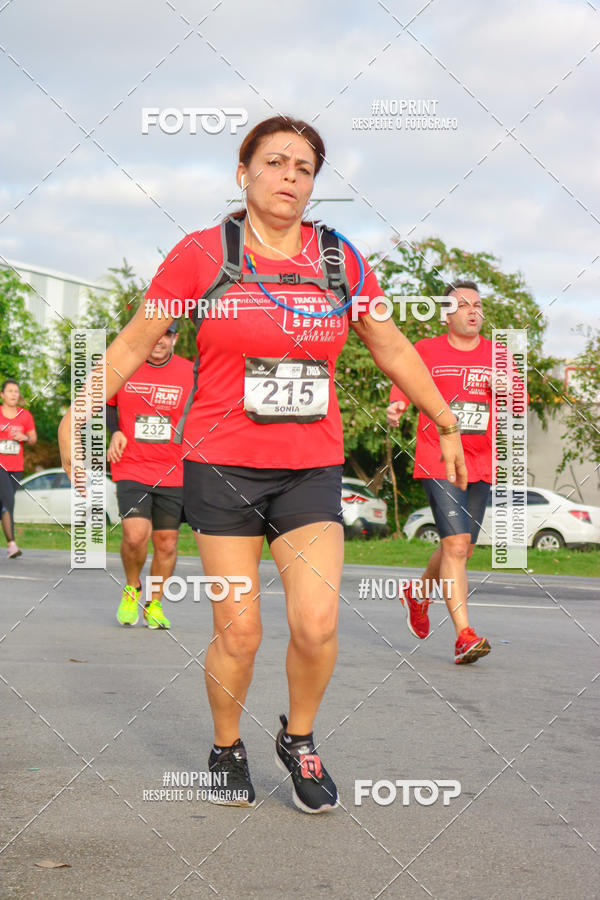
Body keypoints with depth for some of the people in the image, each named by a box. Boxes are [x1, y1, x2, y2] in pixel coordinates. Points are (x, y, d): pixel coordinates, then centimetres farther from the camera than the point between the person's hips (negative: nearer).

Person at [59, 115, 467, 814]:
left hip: (311, 470, 2)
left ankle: (298, 741, 17)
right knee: (238, 631, 0)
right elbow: (132, 344, 4)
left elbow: (392, 349, 17)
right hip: (221, 467, -2)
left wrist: (447, 426, 22)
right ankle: (227, 750, 26)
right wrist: (78, 415, -2)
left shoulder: (340, 260, 6)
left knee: (317, 624, -10)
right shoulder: (202, 254, -2)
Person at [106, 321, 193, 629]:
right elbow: (106, 404, 17)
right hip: (131, 468, -1)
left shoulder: (190, 373, 0)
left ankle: (154, 604, 25)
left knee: (167, 541, 5)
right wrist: (115, 431, 0)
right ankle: (131, 588, 11)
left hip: (173, 473, 1)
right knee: (135, 534, -18)